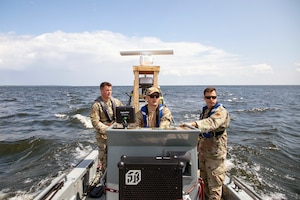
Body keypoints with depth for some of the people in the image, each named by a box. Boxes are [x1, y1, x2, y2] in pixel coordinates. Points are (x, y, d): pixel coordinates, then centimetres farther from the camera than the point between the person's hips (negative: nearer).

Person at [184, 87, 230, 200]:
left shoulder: (221, 112, -13)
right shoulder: (204, 111, 13)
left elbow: (211, 123, -35)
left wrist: (195, 124, -51)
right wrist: (198, 147, 25)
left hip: (215, 153, -8)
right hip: (203, 151, 8)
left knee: (214, 182, -1)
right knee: (204, 179, 18)